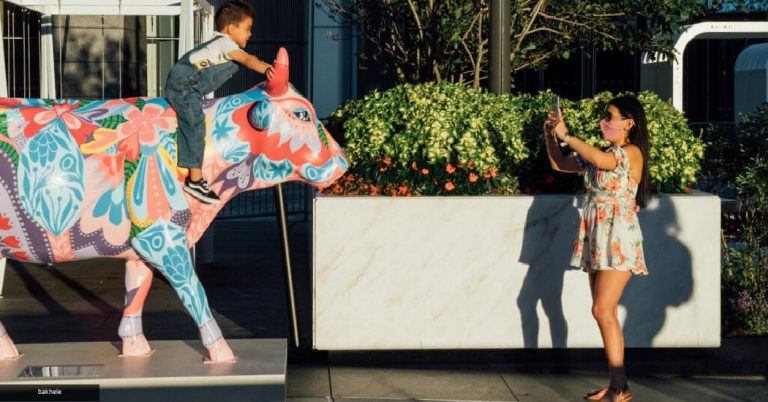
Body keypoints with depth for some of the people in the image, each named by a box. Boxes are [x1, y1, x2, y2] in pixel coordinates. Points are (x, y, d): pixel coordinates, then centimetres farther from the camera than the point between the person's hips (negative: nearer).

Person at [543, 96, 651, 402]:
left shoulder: (632, 153, -8)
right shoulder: (598, 155, 14)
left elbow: (602, 160, -28)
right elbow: (559, 164, 20)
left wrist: (566, 135, -22)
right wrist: (550, 136, 4)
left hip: (618, 240, -8)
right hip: (596, 239, 8)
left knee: (603, 310, -16)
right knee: (605, 312, 7)